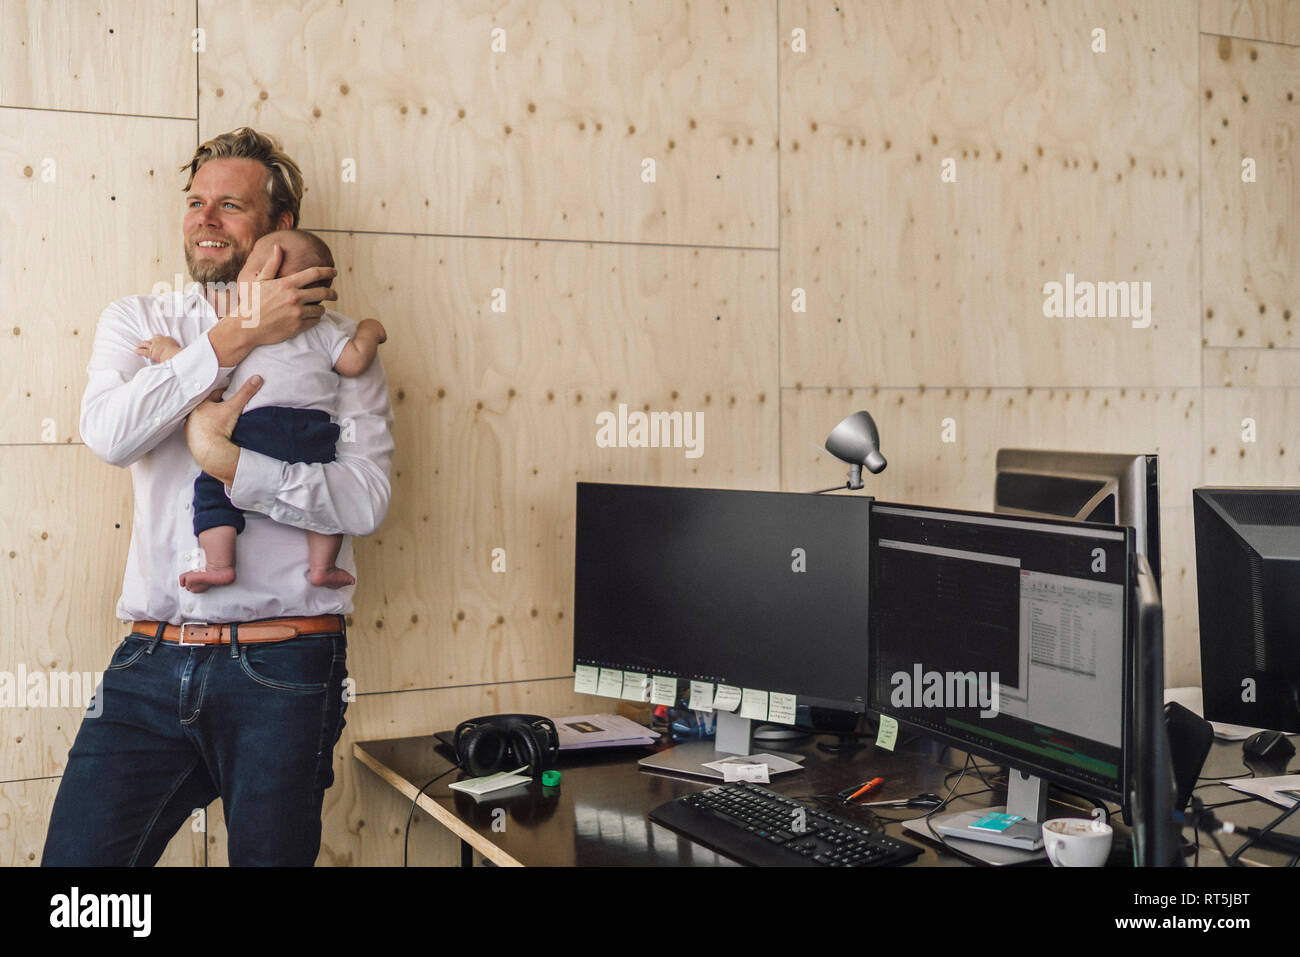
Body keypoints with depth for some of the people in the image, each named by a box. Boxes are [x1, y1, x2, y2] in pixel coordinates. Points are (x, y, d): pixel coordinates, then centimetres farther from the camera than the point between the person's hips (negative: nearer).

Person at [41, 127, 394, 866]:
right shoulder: (137, 321, 12)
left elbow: (367, 499, -10)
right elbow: (108, 432, -9)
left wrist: (228, 463, -17)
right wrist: (239, 335, -11)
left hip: (280, 666, -2)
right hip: (153, 659, 3)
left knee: (270, 851, 9)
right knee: (76, 851, 0)